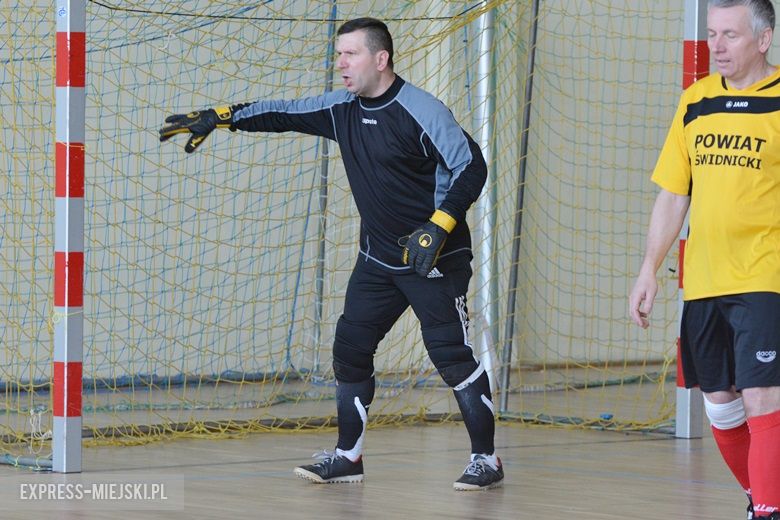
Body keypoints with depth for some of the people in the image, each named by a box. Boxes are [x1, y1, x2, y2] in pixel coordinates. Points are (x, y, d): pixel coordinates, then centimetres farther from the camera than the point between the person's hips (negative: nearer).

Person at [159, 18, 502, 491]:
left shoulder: (420, 111, -17)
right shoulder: (342, 110, 4)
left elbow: (471, 166, -19)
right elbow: (282, 114, 9)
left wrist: (438, 227, -27)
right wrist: (219, 117, -1)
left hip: (435, 257, -8)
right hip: (379, 258, 8)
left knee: (451, 353, -10)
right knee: (350, 347, 6)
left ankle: (487, 460, -1)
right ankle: (348, 456, 17)